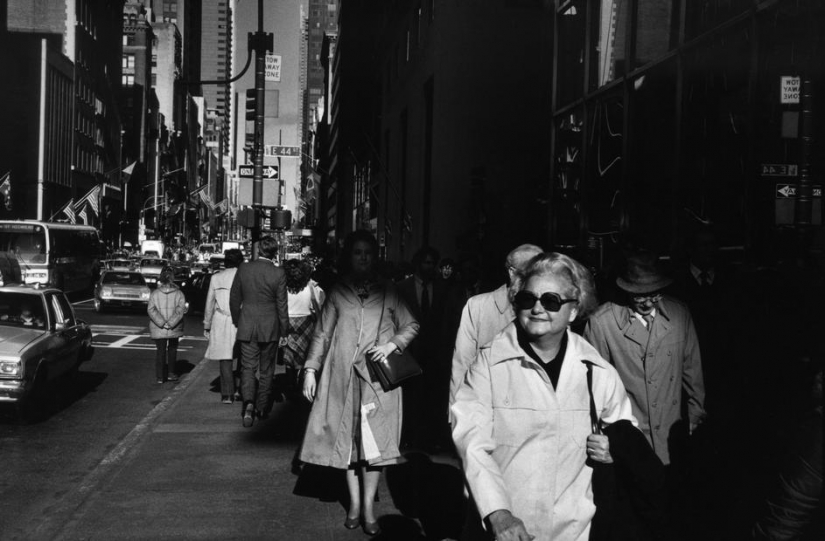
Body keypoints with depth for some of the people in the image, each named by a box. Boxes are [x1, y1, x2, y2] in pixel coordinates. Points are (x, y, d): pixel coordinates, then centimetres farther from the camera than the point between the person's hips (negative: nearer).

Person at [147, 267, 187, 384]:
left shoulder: (155, 293, -2)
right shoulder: (179, 293, -4)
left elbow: (151, 310, -11)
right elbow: (181, 310, -13)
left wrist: (162, 323, -14)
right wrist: (171, 323, -14)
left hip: (158, 329, 0)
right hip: (174, 329, 0)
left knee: (160, 351, 7)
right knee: (172, 349, 18)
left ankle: (160, 376, 4)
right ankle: (170, 373, 17)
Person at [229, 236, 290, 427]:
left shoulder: (244, 268, -4)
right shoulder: (278, 273, -11)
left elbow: (234, 298, 4)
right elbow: (282, 304, -6)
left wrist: (237, 321, 18)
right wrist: (283, 331, 4)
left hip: (246, 327, 1)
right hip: (269, 327, -1)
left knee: (248, 367, 5)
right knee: (266, 370, 13)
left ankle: (248, 402, -18)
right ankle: (262, 408, 21)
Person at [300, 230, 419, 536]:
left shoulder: (387, 292, 7)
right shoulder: (338, 293, 9)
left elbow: (411, 326, 10)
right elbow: (322, 334, 9)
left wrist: (392, 344, -8)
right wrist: (310, 370, 2)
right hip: (343, 377, 1)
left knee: (374, 440, -5)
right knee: (349, 439, 4)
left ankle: (368, 508, 1)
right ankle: (354, 503, 14)